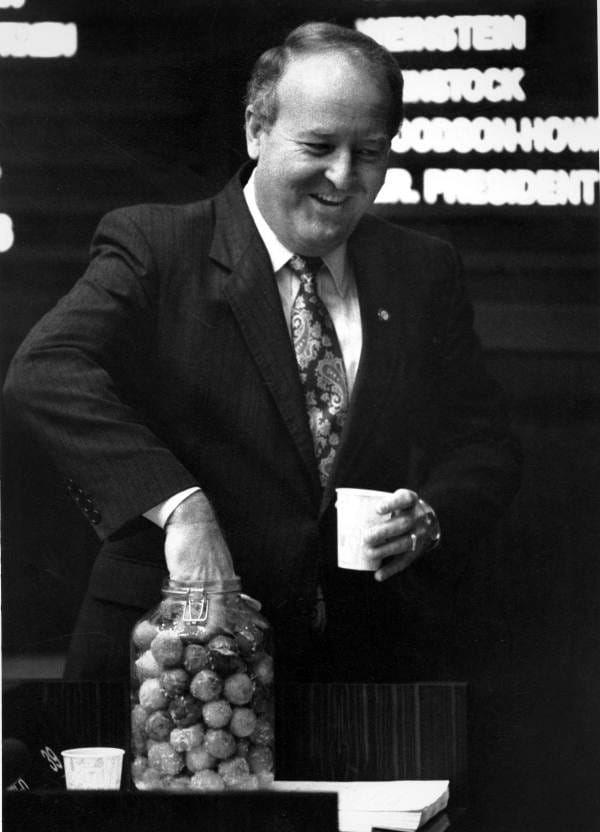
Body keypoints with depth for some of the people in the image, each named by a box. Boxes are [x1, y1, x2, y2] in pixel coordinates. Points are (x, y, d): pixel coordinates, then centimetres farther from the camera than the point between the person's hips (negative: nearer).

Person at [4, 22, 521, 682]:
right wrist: (179, 504, -31)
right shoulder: (153, 248, -2)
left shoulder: (426, 273, 13)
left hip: (377, 656, 3)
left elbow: (486, 448, 14)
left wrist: (431, 516, -9)